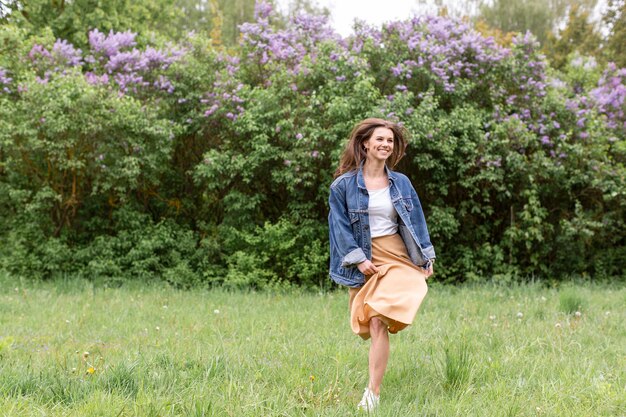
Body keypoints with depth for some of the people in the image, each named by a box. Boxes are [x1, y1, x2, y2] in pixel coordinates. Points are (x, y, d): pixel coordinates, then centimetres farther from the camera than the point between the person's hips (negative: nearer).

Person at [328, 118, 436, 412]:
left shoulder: (401, 183, 9)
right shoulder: (344, 184, -1)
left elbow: (416, 221, 13)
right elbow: (340, 225, -3)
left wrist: (426, 257, 9)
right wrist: (358, 259, -11)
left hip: (397, 256, 1)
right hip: (365, 261, 0)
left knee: (379, 320, -15)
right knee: (375, 324, -3)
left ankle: (373, 392, -14)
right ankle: (375, 384, 17)